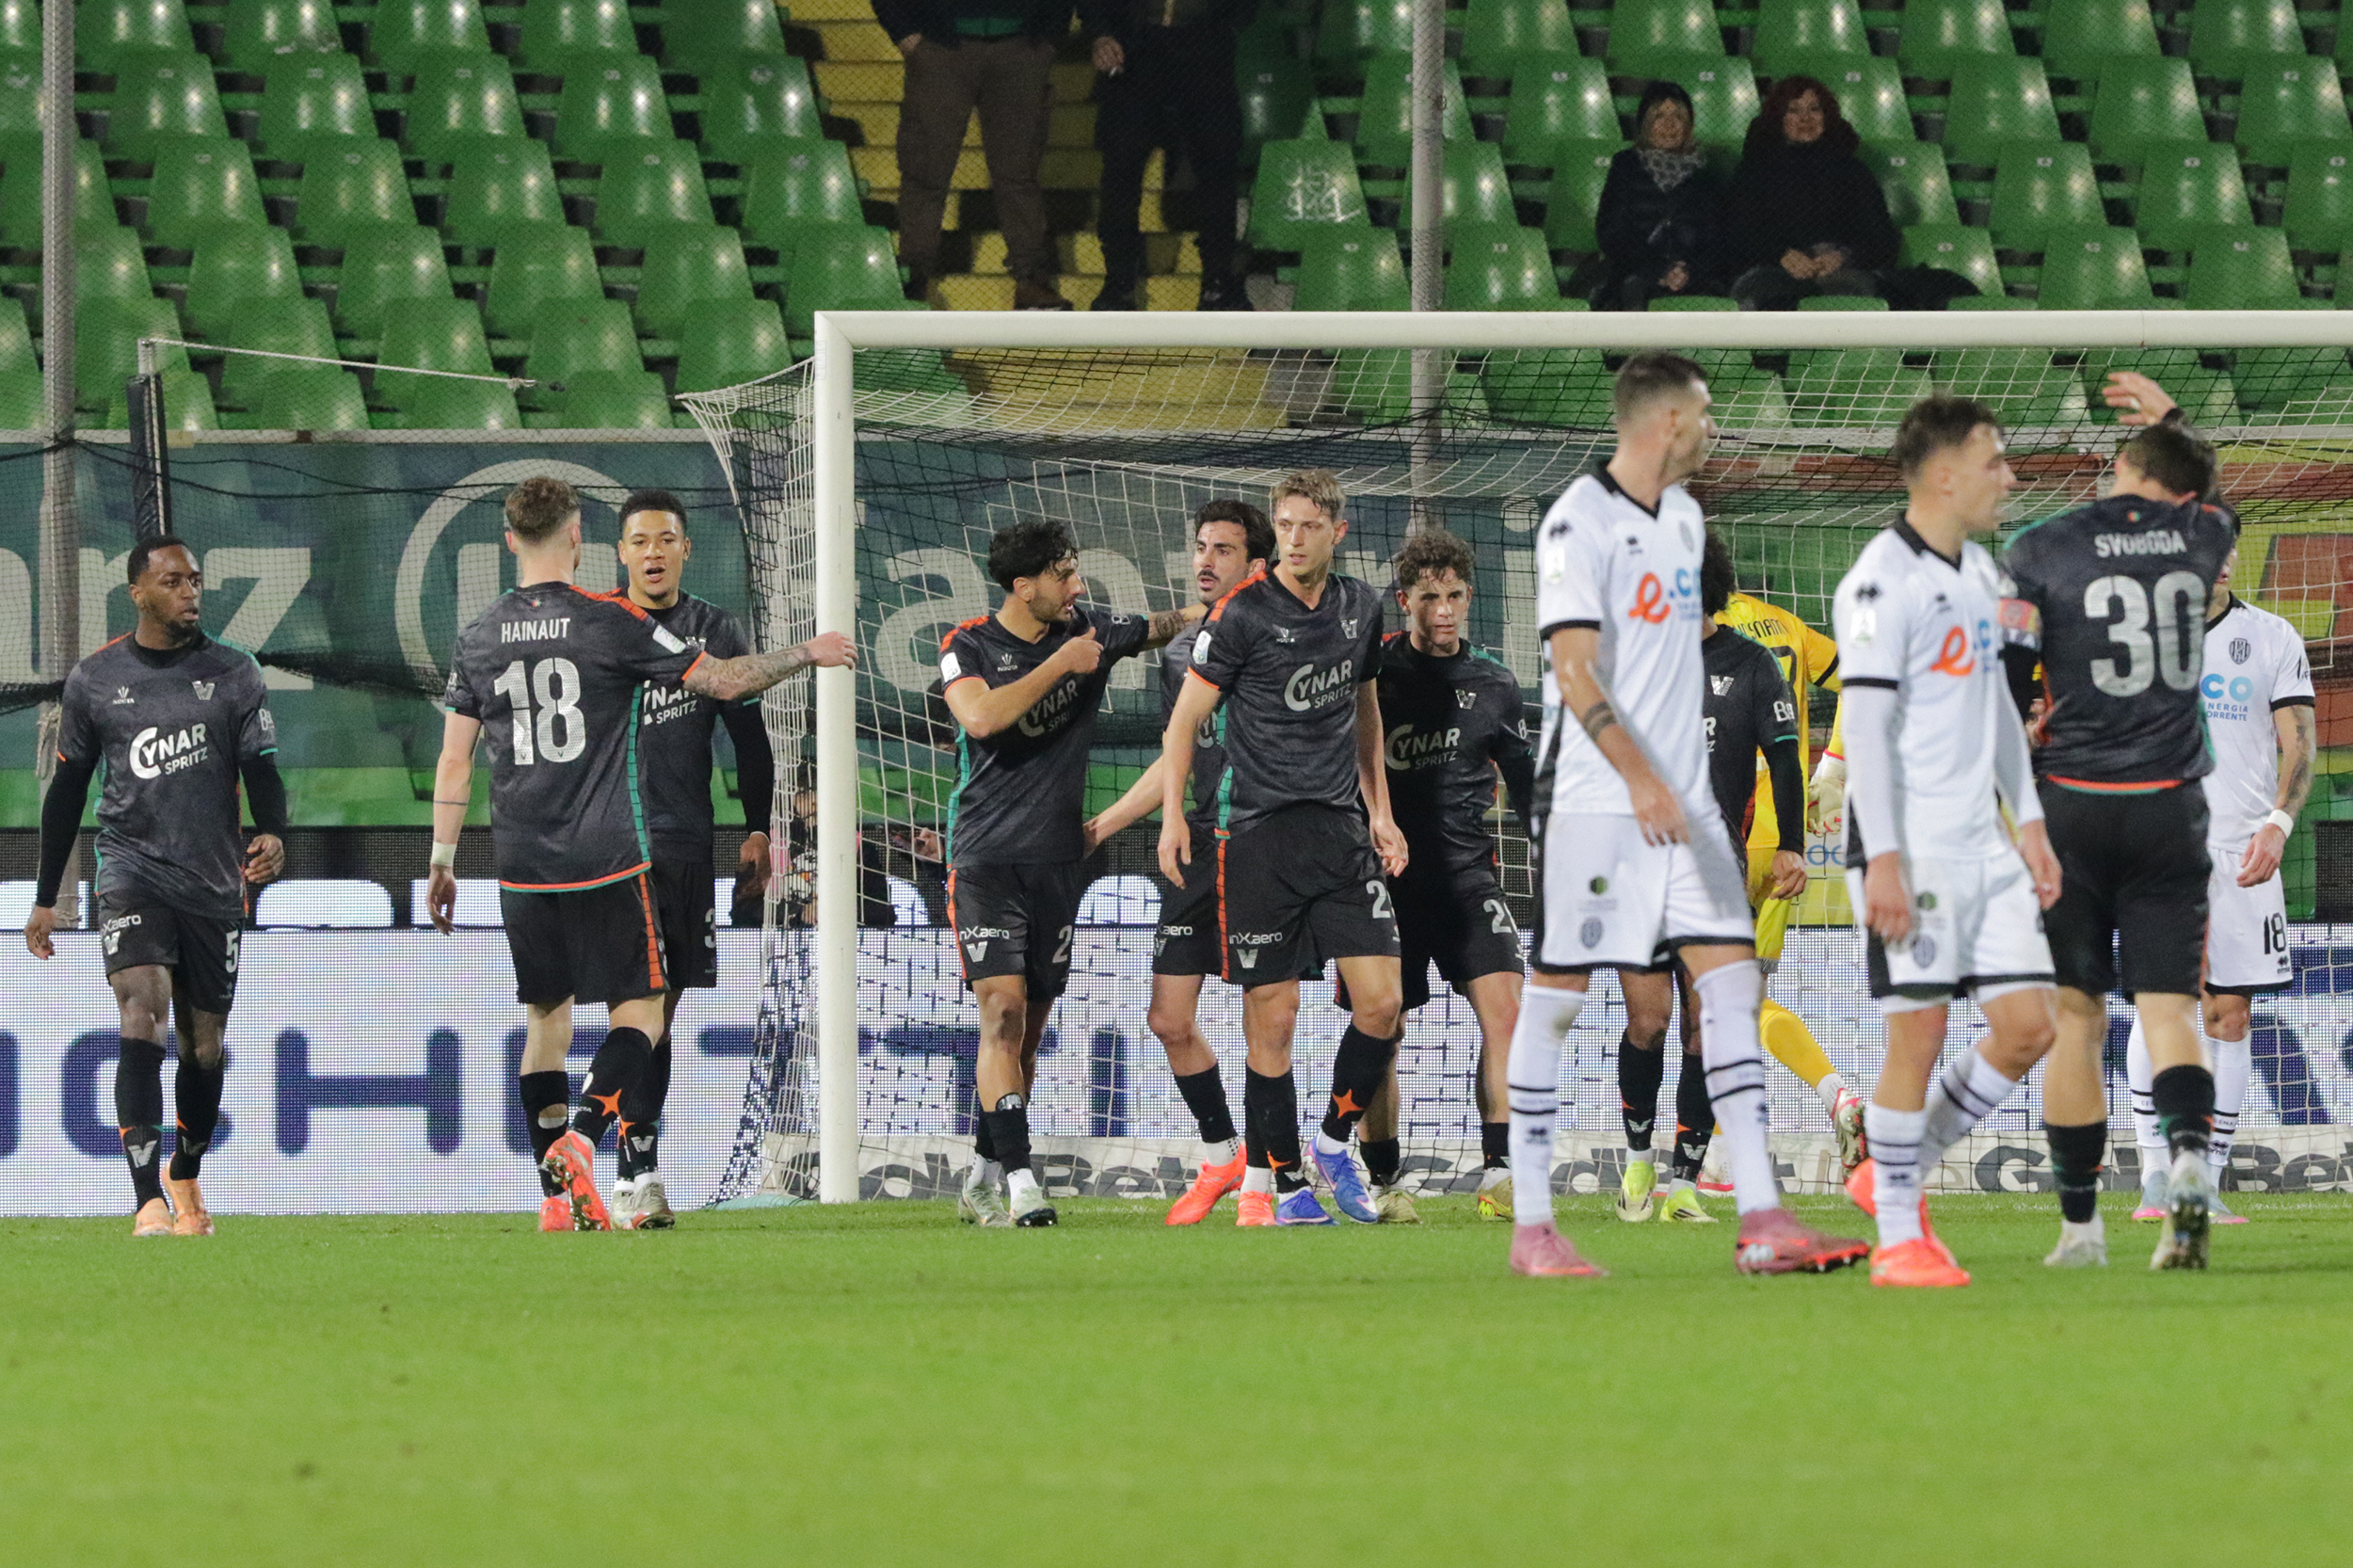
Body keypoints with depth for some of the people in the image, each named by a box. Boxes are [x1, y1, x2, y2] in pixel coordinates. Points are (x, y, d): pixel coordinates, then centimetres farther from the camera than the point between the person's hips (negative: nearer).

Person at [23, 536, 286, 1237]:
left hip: (213, 883, 2)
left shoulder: (234, 675, 4)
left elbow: (262, 767, -1)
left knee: (205, 1042, 10)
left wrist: (272, 837, -23)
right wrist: (46, 898, 14)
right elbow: (67, 789, 12)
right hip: (132, 870, -2)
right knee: (143, 1015, -21)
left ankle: (186, 1176, 37)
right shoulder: (94, 679, 4)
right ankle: (149, 1203, -27)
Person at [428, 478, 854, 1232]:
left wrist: (442, 860, 15)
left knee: (546, 1017, 12)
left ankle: (557, 1197, 9)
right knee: (639, 1007, 3)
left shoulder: (478, 636, 5)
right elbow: (720, 681, -3)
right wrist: (806, 654, 11)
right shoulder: (609, 621, -7)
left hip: (522, 866, 4)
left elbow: (454, 759, 7)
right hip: (605, 860, -4)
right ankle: (580, 1138, -21)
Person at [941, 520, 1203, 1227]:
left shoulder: (1090, 629, 6)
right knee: (1003, 1009, -17)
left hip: (1059, 859, 5)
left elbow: (1170, 624, 22)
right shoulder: (968, 646, -5)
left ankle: (982, 1182, 18)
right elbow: (981, 717, -23)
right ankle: (1020, 1181, -23)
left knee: (1028, 1028, 7)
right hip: (986, 857, -4)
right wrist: (1059, 666, -18)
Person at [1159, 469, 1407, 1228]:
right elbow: (1187, 715, -2)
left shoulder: (1360, 607, 10)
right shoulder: (1244, 613, -6)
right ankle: (1276, 1178, 5)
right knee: (1274, 1013, -5)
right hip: (1259, 830, -4)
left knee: (1381, 1002, -5)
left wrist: (1379, 810, 20)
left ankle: (1335, 1140, 17)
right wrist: (1173, 814, -11)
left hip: (1340, 828, 4)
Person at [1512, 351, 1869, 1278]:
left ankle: (1760, 1220, -4)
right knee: (1555, 998, -1)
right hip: (1593, 804, -8)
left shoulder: (1683, 516, 15)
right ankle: (1531, 1227, 6)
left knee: (1731, 983, -1)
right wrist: (1638, 777, -28)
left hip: (1682, 803, 8)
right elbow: (1573, 669, -19)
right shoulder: (1580, 522, -11)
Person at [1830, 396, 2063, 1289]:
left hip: (1982, 845, 8)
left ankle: (1899, 1172, 19)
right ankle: (1897, 1238, 3)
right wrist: (1883, 861, -20)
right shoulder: (1884, 579, -12)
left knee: (2027, 1027, 3)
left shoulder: (1978, 571, 15)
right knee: (1918, 1033, -6)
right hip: (1910, 847, -8)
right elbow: (1865, 723, -16)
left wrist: (2029, 824, 19)